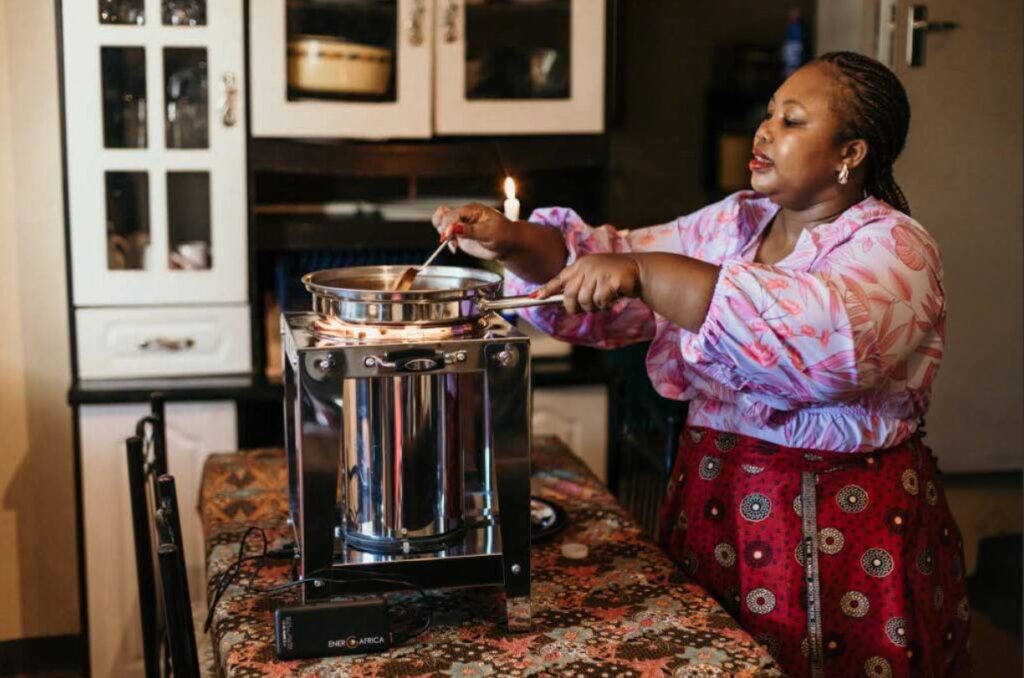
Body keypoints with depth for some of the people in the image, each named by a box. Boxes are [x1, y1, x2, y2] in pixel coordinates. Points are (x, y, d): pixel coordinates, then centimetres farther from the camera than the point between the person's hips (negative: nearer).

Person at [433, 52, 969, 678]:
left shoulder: (893, 249, -13)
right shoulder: (734, 223, 8)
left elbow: (823, 334, -34)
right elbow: (608, 269, 9)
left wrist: (645, 270, -35)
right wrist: (514, 242, -11)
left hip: (841, 530, -6)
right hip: (712, 504, 6)